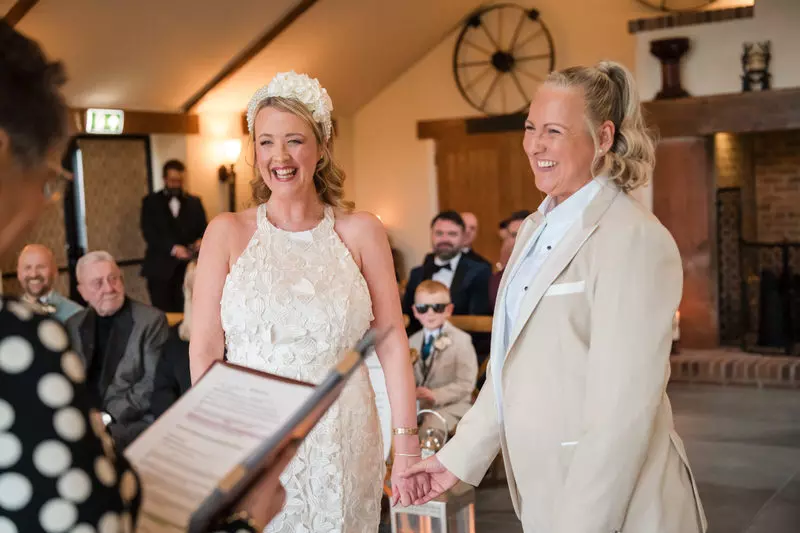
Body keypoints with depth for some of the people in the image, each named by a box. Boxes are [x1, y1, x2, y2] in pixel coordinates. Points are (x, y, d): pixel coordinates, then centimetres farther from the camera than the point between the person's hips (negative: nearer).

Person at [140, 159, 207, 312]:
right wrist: (172, 248, -18)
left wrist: (200, 241, -13)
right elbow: (149, 232, -3)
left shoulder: (194, 202, 16)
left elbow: (204, 229, 12)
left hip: (188, 268, 1)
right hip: (160, 268, -1)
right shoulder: (151, 202, 8)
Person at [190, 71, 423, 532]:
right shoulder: (227, 233, -1)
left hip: (342, 442, 0)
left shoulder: (360, 232, -1)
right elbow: (205, 350, -2)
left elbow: (392, 343, -2)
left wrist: (407, 444, -6)